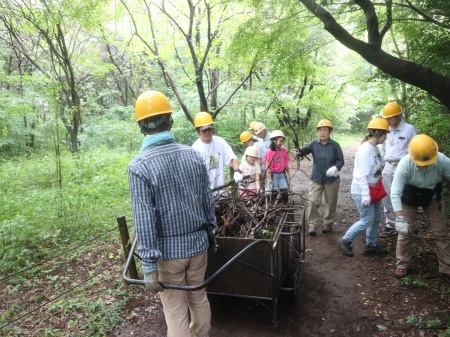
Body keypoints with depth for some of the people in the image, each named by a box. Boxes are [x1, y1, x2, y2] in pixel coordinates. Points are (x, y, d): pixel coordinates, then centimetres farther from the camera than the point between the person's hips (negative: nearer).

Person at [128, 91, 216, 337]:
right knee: (199, 298, 22)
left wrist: (148, 264, -12)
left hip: (167, 250, -4)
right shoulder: (193, 155, -3)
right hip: (197, 242, 5)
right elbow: (208, 201, 4)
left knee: (175, 311, 11)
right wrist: (210, 230, 18)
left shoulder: (139, 166, -16)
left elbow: (144, 220, -18)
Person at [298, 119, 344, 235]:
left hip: (331, 179, -1)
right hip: (316, 178, 1)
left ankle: (328, 223, 31)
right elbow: (305, 150, -18)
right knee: (312, 201, -4)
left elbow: (341, 160, -4)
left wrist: (336, 168, -24)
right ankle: (312, 224, 8)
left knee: (330, 203, 12)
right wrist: (299, 151, -41)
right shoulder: (314, 144, -3)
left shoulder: (335, 145, -8)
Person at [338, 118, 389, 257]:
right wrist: (365, 195, -27)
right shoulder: (366, 150, -23)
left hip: (373, 188, 10)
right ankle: (345, 241, 14)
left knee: (376, 218, 16)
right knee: (367, 221, -2)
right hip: (362, 190, -9)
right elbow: (362, 175, -26)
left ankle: (371, 245, 30)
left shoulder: (374, 148, 6)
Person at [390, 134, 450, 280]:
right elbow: (395, 193, -36)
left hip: (431, 198, 2)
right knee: (405, 232, 0)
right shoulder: (405, 164, -35)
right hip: (409, 199, -2)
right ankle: (402, 265, 19)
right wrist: (400, 219, -43)